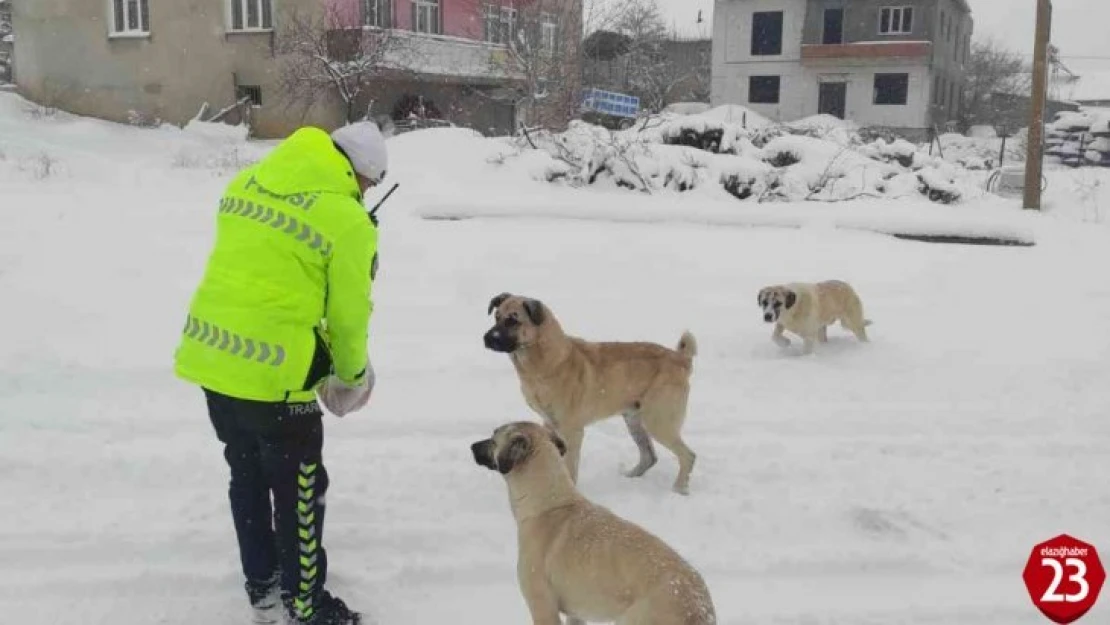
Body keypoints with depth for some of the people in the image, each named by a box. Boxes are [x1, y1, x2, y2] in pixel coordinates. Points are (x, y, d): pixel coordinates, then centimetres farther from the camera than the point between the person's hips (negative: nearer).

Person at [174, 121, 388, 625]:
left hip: (210, 355, 7)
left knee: (247, 475, 23)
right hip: (274, 371, -7)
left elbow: (243, 268, 13)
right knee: (299, 490, 12)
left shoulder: (248, 181, 8)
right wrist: (351, 374, 13)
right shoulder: (347, 221, -11)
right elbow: (349, 314, -5)